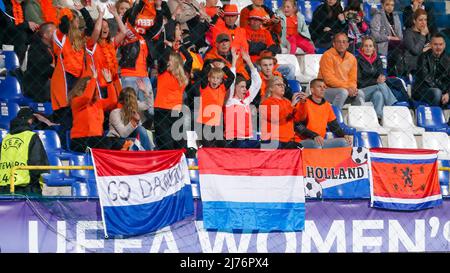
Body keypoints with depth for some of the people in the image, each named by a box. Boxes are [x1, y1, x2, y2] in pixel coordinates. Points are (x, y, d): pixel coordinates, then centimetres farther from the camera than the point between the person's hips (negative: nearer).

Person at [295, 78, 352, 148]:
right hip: (304, 141, -6)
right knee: (316, 145, -38)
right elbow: (298, 126, -12)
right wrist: (314, 136, -24)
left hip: (321, 141, 6)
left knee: (343, 142, -12)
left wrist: (344, 135, -1)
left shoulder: (327, 105, 14)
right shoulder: (304, 103, -6)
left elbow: (334, 125, 19)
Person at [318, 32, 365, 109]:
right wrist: (347, 87, -22)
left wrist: (352, 88, -14)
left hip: (346, 89, 5)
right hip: (326, 90, -5)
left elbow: (353, 79, 10)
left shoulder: (352, 58, 9)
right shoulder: (327, 55, -9)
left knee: (360, 93, -18)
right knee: (343, 92, -32)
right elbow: (329, 79, -16)